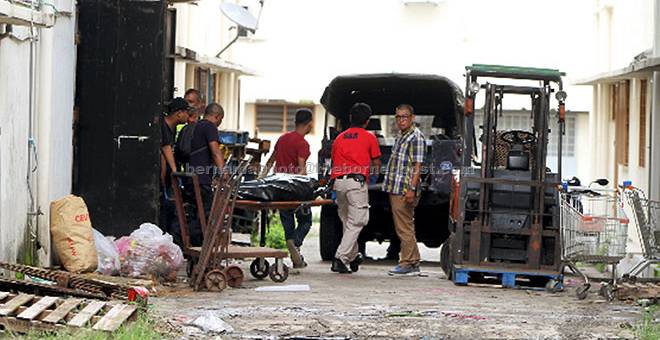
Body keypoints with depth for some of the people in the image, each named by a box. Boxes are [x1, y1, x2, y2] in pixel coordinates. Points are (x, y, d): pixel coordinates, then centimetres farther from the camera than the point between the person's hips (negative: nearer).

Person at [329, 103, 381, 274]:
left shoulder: (339, 138, 18)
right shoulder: (369, 137, 6)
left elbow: (334, 160, 16)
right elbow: (376, 163, 11)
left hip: (338, 182, 5)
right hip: (357, 182, -5)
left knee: (347, 221, 17)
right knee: (356, 222, -5)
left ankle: (353, 257, 24)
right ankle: (340, 258, -16)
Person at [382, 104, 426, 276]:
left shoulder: (416, 137, -10)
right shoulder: (401, 136, 18)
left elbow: (417, 166, -16)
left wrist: (412, 189, -22)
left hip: (404, 191, -10)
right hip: (396, 190, 10)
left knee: (404, 228, -7)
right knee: (403, 228, 13)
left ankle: (407, 263, -2)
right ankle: (414, 263, 18)